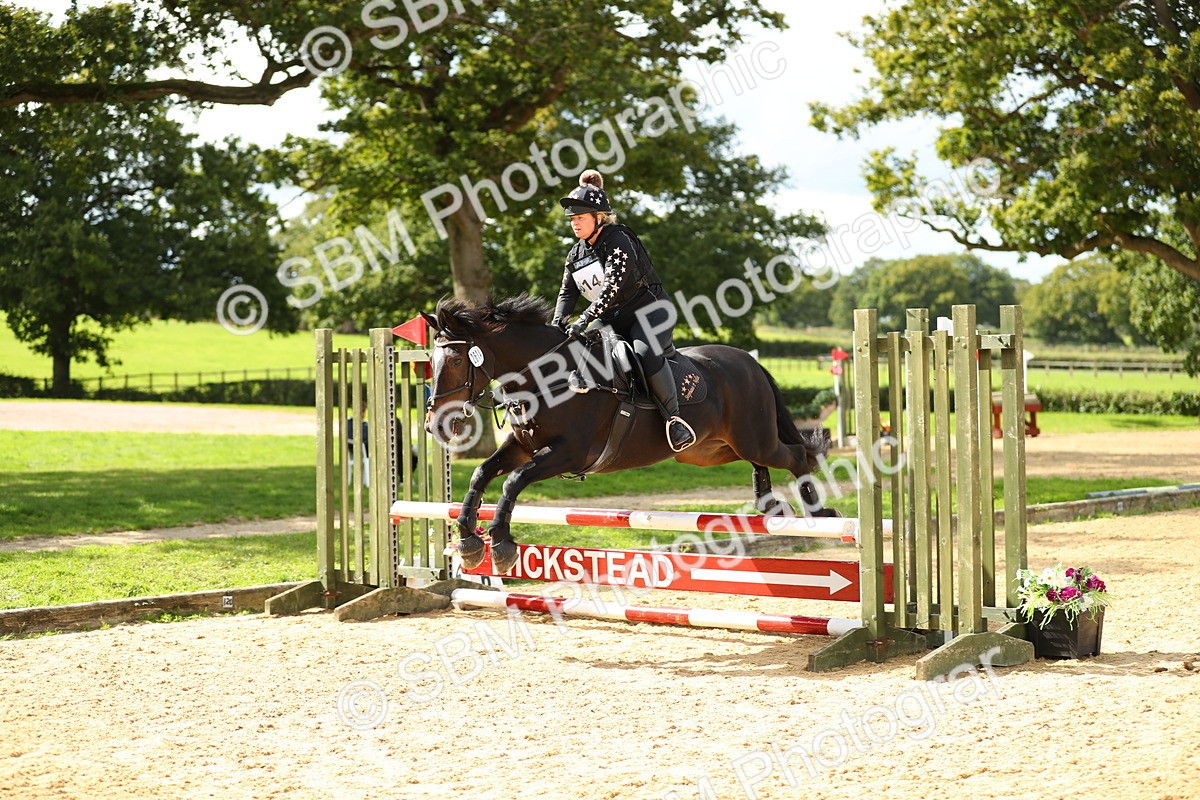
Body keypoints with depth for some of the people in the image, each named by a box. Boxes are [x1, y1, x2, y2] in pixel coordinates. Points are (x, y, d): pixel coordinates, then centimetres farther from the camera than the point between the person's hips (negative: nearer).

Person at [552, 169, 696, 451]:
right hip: (613, 322, 9)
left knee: (647, 353, -35)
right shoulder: (575, 255, 11)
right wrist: (558, 322, -13)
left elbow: (612, 286, -26)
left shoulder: (619, 241, -14)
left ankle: (673, 417, -27)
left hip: (649, 310, -9)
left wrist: (584, 320, -34)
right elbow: (567, 292, 9)